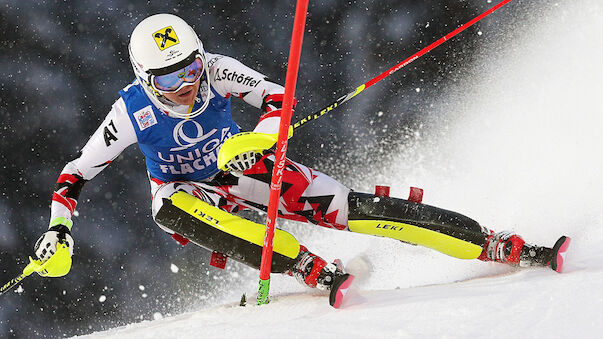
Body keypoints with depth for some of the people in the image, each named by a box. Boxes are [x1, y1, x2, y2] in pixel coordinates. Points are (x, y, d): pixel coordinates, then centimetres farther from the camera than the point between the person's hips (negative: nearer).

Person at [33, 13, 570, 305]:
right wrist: (58, 225, -26)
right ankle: (314, 272, -42)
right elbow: (76, 172, -13)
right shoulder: (131, 112, -22)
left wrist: (257, 144, -35)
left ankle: (510, 249, -19)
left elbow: (276, 98, -16)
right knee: (170, 204, -39)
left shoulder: (215, 71, -22)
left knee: (353, 208, -16)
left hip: (243, 170, 0)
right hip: (185, 189, 0)